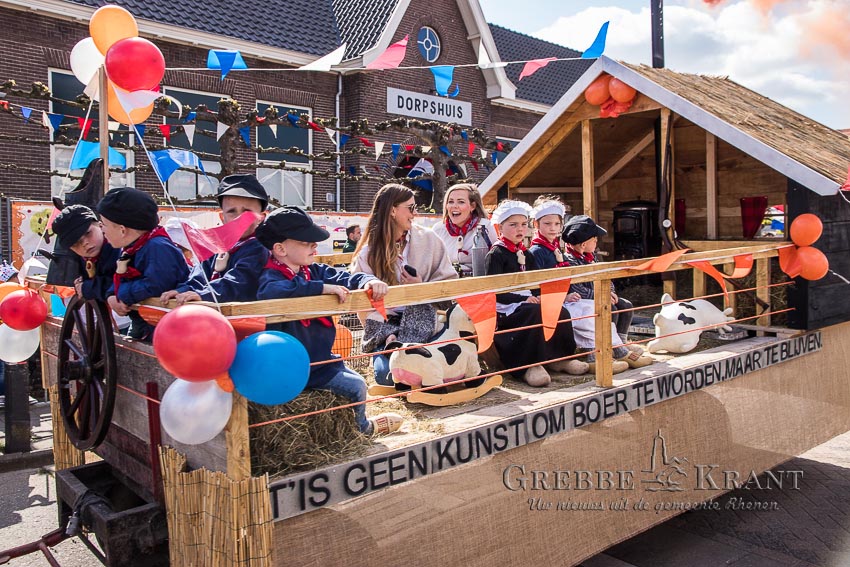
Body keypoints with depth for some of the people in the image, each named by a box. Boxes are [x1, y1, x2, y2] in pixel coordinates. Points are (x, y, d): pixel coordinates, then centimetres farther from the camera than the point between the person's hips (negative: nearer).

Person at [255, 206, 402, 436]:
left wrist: (369, 281, -21)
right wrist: (323, 288, -42)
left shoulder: (314, 271, 4)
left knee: (354, 379, 25)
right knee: (355, 386, -4)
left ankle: (362, 424, 49)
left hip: (321, 357, 9)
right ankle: (361, 427, 26)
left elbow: (347, 278, 4)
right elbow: (270, 290, -45)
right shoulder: (271, 275, -22)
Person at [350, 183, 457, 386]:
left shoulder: (429, 240, 3)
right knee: (386, 373, -22)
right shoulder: (367, 253, 1)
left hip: (422, 322, 0)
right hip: (385, 326, 0)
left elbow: (449, 282, 6)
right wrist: (388, 333, -16)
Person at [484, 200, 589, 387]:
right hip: (505, 309, -7)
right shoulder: (496, 254, -4)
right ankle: (528, 366, -28)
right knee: (536, 313, -34)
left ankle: (559, 358, -1)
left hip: (527, 303, 7)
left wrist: (537, 297, -2)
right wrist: (524, 299, -20)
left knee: (561, 313, -16)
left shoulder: (527, 255, 21)